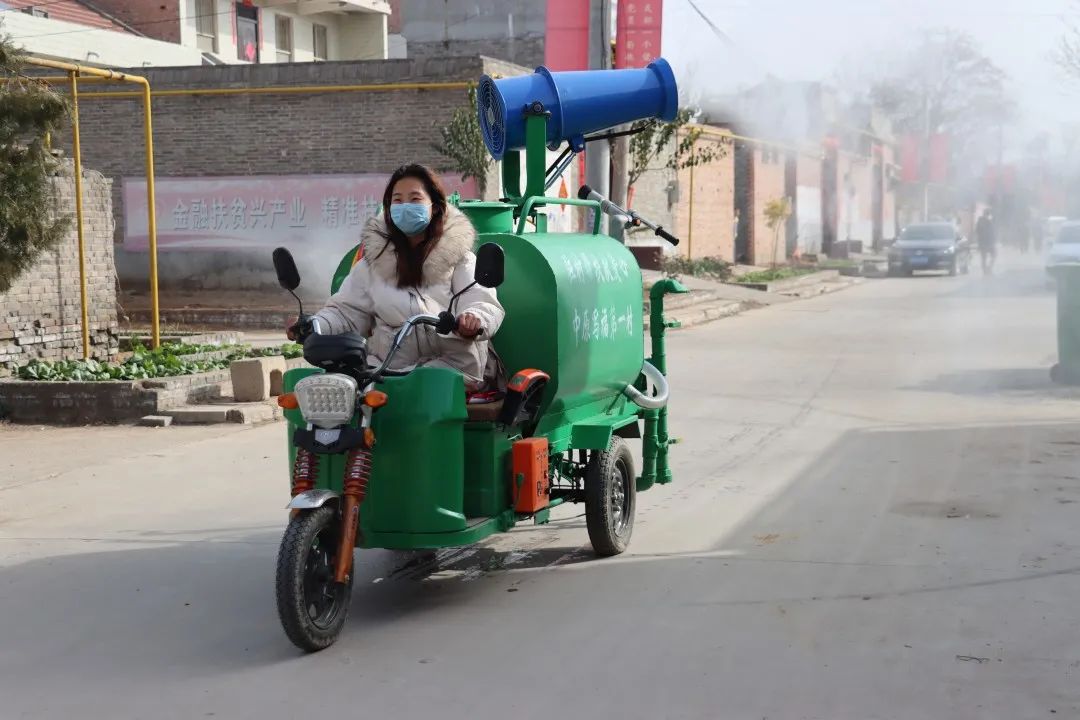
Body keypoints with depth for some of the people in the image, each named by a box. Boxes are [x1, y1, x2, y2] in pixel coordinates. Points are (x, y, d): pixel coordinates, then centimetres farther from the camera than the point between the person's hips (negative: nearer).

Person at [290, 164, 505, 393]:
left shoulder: (458, 255, 7)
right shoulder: (374, 258, 15)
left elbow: (485, 305, -7)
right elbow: (347, 311, 12)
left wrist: (473, 319, -31)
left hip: (452, 363, -2)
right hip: (387, 364, 2)